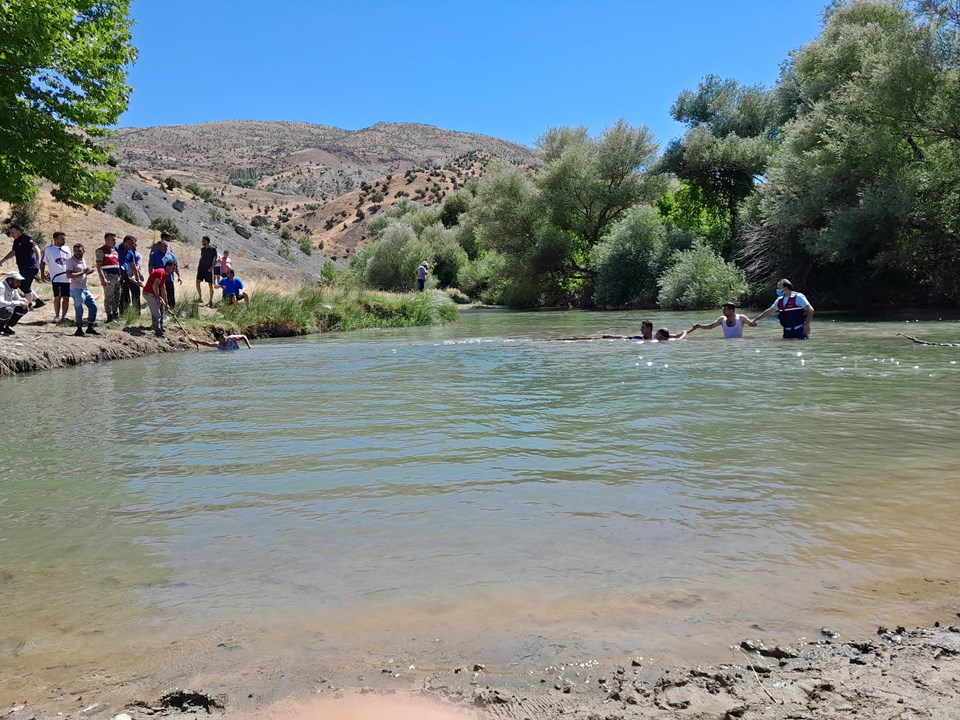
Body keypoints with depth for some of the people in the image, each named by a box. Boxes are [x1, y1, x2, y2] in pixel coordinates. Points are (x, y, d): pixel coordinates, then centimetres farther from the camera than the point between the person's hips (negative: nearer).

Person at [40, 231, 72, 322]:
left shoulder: (66, 249, 14)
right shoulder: (48, 249, -2)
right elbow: (43, 262, 1)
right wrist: (42, 274, -6)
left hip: (68, 278, 5)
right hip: (57, 278, -5)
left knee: (66, 297, 5)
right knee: (57, 297, -5)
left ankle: (64, 316, 14)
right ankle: (57, 316, 5)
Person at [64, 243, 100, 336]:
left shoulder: (83, 260, 15)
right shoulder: (71, 261, -10)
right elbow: (69, 275, -22)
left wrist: (88, 272, 10)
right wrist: (82, 272, -24)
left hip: (85, 289, 8)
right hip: (76, 289, -8)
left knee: (93, 307, 10)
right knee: (79, 310, -4)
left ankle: (90, 327, 21)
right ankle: (79, 329, 6)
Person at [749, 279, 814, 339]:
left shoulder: (798, 297, -8)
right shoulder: (780, 300, 12)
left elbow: (810, 310, -12)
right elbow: (769, 311, 23)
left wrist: (807, 324, -22)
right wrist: (755, 320, 25)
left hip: (800, 330, -6)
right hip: (787, 331, 7)